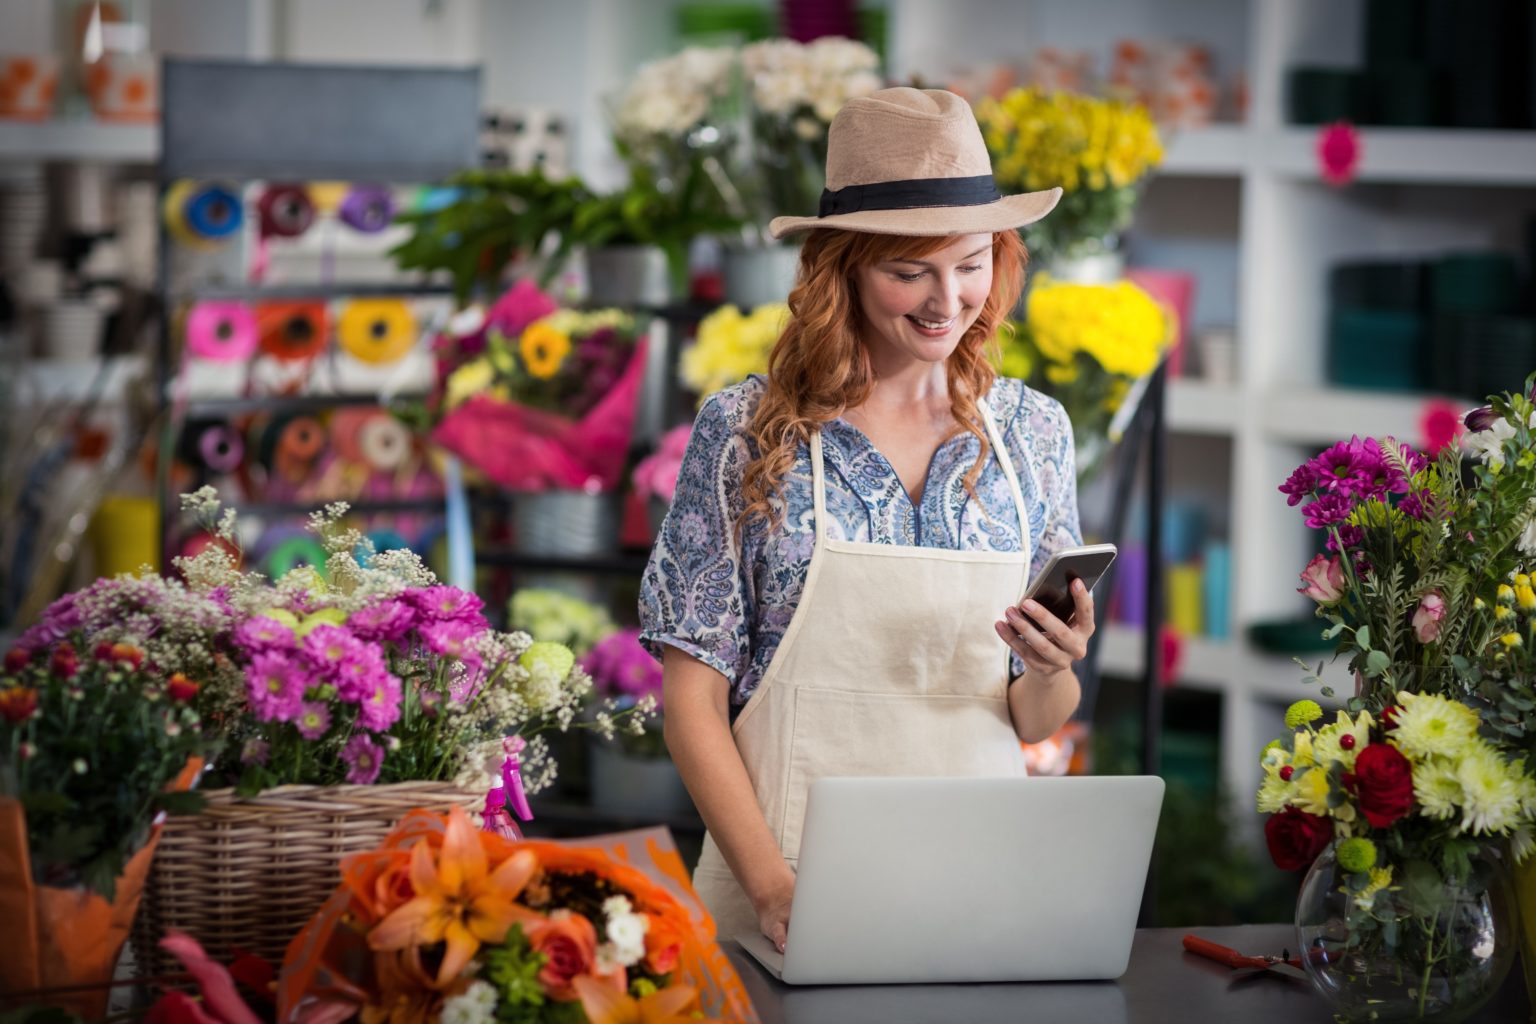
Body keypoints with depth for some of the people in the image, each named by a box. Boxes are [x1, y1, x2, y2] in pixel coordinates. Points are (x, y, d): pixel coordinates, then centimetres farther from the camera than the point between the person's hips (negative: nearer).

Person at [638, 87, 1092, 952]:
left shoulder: (1032, 432, 8)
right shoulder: (747, 431, -1)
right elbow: (693, 693, -1)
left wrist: (1050, 674, -8)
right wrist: (772, 884, -14)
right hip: (789, 889, -2)